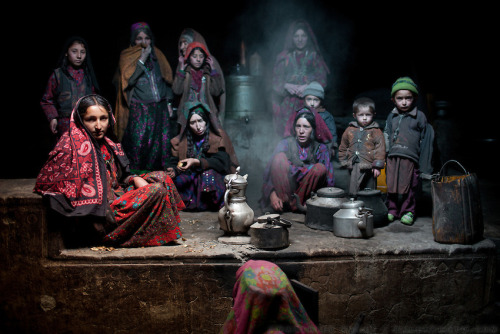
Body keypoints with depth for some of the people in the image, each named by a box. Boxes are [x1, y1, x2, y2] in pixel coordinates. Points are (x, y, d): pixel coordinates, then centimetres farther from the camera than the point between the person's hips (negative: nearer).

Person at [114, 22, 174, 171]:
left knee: (161, 144, -1)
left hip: (160, 108, 4)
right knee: (138, 143, -9)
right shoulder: (127, 56, 3)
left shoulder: (157, 55, 14)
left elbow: (166, 79, 17)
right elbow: (128, 79, -12)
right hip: (139, 110, -3)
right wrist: (142, 59, -13)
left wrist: (168, 102, 10)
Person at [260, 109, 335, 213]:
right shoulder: (286, 143, 1)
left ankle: (297, 202, -23)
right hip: (283, 192, 0)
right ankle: (284, 203, -28)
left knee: (320, 168, -22)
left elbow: (329, 179, -3)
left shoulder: (321, 149, 3)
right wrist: (272, 194, -26)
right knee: (280, 157, -19)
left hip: (306, 192, 0)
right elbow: (269, 170, -8)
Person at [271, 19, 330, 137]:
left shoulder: (314, 56, 12)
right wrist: (286, 86, -10)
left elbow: (322, 79, 4)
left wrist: (308, 86, -13)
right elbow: (276, 80, 11)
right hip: (288, 104, 1)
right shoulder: (284, 57, 16)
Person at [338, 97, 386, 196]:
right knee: (352, 193, 8)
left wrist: (377, 166, -11)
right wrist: (344, 162, 14)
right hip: (353, 169, 3)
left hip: (368, 169, -3)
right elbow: (343, 148, 18)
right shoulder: (350, 130, 10)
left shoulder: (376, 132, -1)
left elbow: (380, 149, -6)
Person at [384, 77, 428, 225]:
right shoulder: (391, 117, 13)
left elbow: (424, 139, 9)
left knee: (409, 186, -1)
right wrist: (384, 155, 12)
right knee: (391, 185, 3)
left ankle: (408, 211, 12)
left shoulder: (419, 116, 5)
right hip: (392, 157, 3)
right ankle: (392, 210, 16)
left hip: (410, 158, -3)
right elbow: (386, 135, 19)